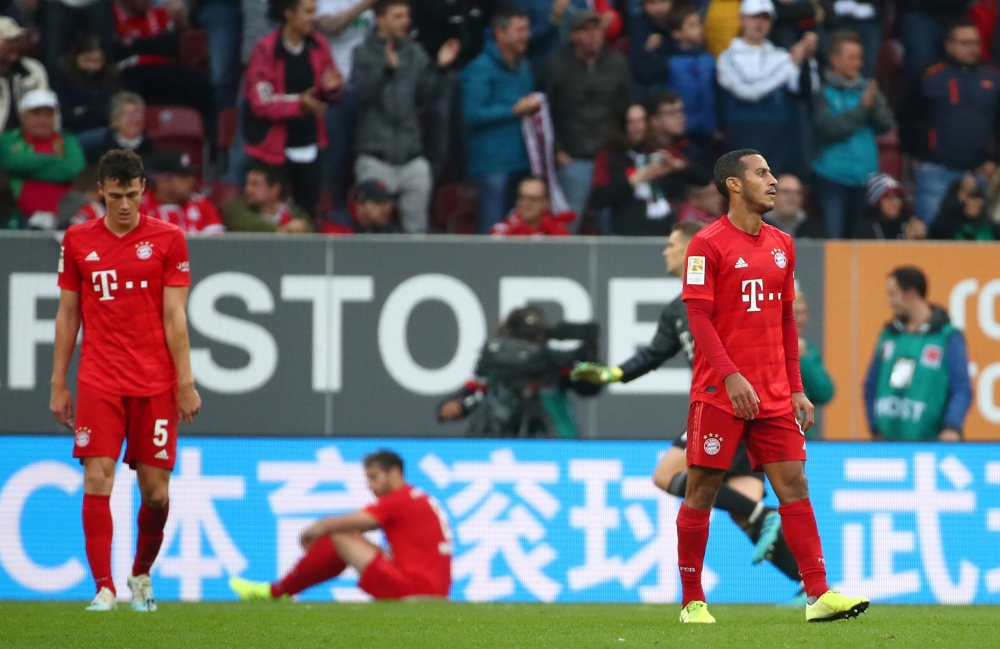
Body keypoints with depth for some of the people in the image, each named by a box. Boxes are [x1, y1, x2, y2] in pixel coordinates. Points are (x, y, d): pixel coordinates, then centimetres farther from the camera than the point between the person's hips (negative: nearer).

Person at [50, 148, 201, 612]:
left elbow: (174, 316, -1)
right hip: (98, 382, 1)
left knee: (155, 491, 2)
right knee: (97, 481, -13)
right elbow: (67, 315, 11)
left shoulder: (167, 239, 1)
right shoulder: (77, 241, 6)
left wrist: (185, 383, -5)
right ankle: (104, 588, -12)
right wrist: (58, 384, 8)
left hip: (155, 383, -1)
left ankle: (141, 575, 26)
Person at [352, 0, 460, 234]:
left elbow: (428, 96, 8)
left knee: (416, 224, 7)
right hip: (376, 155, -4)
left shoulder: (415, 53, 10)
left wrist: (440, 68, -6)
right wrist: (387, 68, -30)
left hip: (411, 154, 4)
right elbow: (360, 92, -18)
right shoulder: (364, 54, -2)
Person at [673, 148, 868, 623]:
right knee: (701, 491, 0)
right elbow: (698, 317, -12)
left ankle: (819, 595, -5)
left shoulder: (782, 245, 13)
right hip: (718, 392, -6)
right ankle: (692, 602, 8)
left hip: (774, 396, 6)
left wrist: (797, 389, 13)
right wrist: (731, 376, -22)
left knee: (793, 485, -2)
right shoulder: (707, 244, -6)